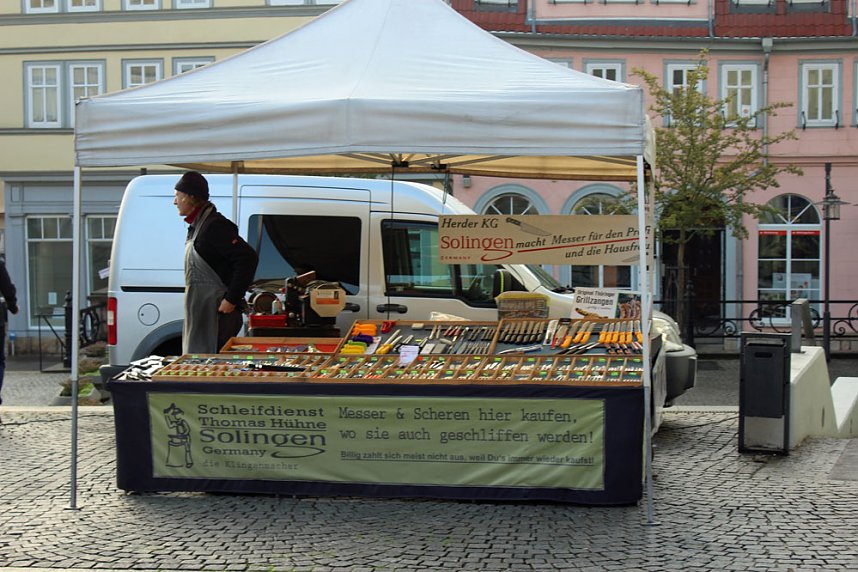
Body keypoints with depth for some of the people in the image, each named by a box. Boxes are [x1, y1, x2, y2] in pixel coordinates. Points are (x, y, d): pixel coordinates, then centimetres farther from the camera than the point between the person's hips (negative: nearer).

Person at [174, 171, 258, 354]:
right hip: (200, 314, 10)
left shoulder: (214, 226, -16)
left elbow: (248, 258, -23)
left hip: (216, 314, -10)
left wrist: (232, 300, -22)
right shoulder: (197, 226, 17)